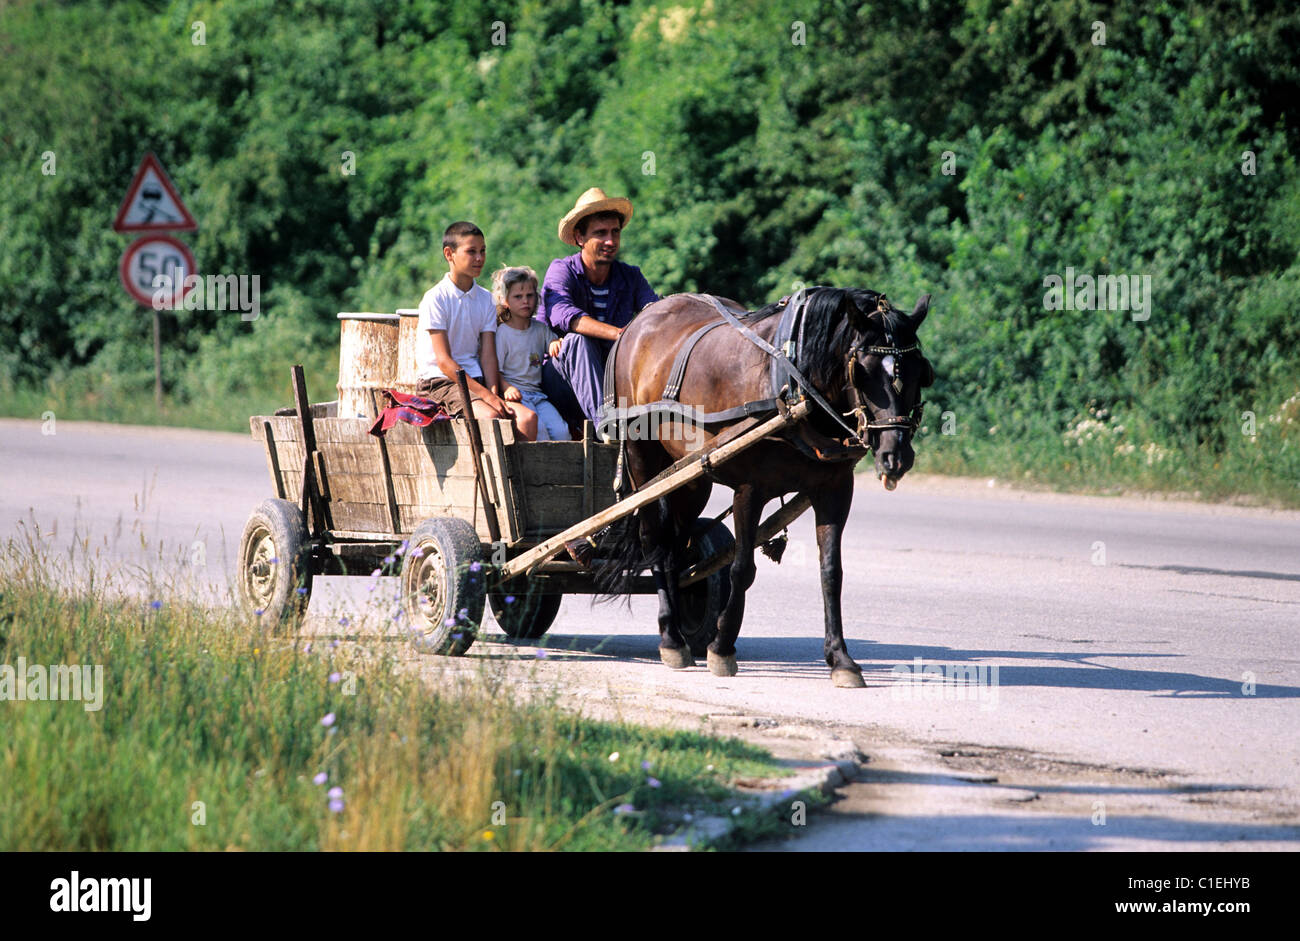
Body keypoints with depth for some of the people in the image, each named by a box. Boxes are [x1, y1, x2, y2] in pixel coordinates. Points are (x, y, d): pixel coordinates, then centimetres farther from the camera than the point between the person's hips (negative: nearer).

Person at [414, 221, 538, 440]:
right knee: (489, 417, -33)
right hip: (438, 380, -6)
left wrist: (494, 394, -14)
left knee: (528, 418, -18)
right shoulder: (435, 298, -7)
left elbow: (488, 356, 5)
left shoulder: (486, 300, 12)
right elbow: (444, 361, -13)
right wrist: (485, 395, -20)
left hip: (475, 379, 6)